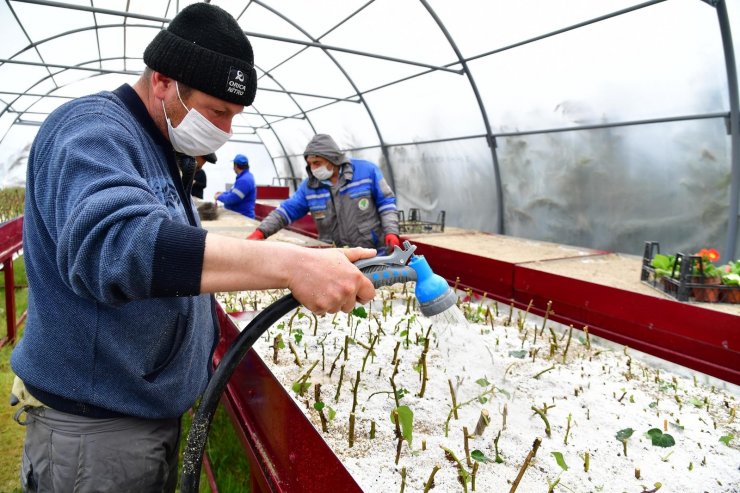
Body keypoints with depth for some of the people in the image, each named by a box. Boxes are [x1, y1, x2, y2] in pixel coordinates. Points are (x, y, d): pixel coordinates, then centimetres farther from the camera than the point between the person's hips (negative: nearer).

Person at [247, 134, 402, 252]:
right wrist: (260, 232, -9)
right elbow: (287, 210, 3)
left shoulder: (367, 170, -5)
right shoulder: (309, 186, 3)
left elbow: (386, 202, 0)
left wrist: (391, 232, -12)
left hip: (373, 252, -1)